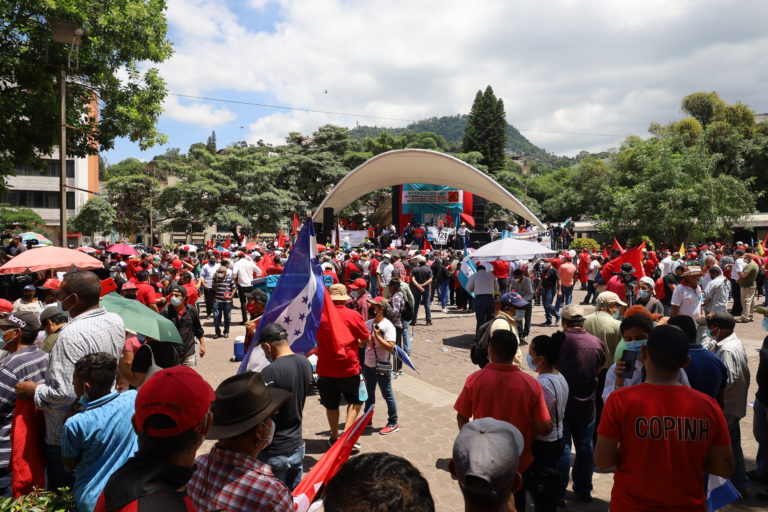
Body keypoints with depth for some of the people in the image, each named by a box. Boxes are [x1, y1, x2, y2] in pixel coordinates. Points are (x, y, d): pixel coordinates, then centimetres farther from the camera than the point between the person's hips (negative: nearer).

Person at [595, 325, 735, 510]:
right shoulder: (707, 405, -13)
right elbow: (725, 469, -4)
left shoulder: (621, 400, -20)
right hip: (689, 505, 2)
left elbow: (603, 461, -15)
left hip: (632, 505, -1)